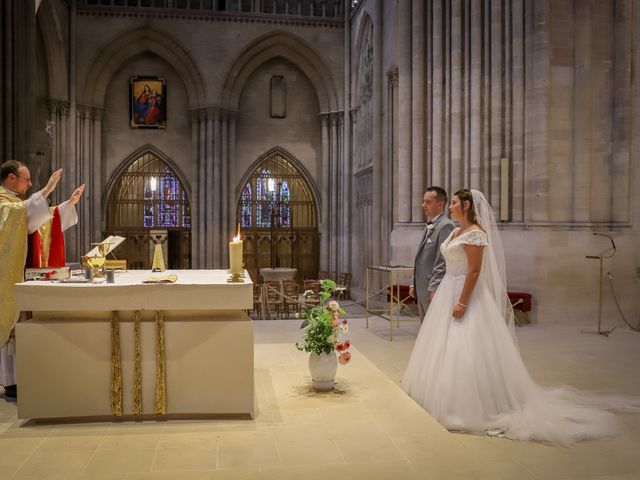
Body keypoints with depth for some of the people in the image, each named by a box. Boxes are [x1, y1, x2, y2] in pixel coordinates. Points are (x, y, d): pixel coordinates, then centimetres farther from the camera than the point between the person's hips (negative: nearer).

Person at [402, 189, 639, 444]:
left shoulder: (475, 233, -16)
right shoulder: (456, 232, 12)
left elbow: (474, 271, -21)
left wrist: (462, 303, -24)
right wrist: (439, 292, 17)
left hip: (467, 295, -10)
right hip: (448, 292, 10)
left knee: (469, 351, -6)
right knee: (448, 349, 15)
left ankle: (473, 405, 4)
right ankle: (451, 398, 27)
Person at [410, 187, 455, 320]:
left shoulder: (446, 226, -14)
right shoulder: (429, 226, 16)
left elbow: (443, 261, -19)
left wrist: (433, 288, -20)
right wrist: (414, 284, 17)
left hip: (434, 290, -9)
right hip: (422, 290, 9)